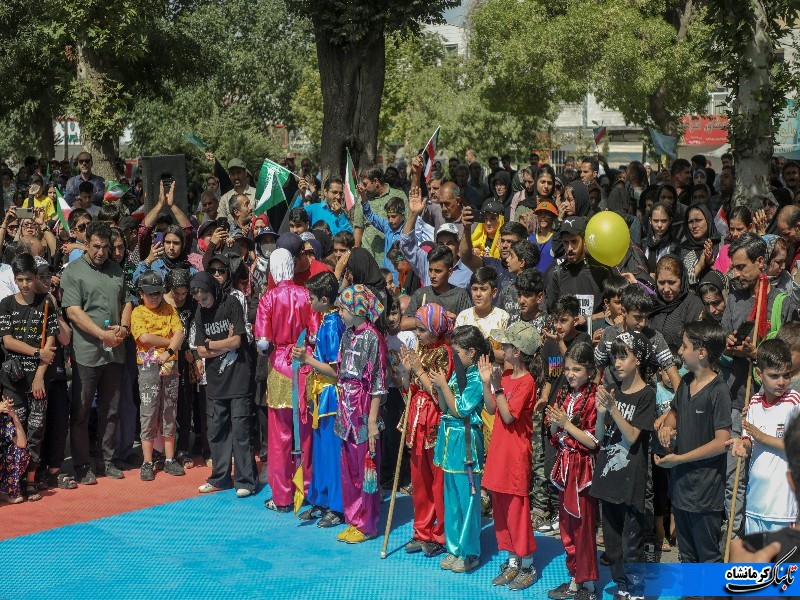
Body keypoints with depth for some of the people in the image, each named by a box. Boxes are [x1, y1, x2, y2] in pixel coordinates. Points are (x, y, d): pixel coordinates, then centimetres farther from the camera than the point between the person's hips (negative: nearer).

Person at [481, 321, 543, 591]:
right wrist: (486, 382, -1)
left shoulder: (526, 382, -16)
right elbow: (492, 409, 8)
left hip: (516, 452, -8)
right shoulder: (505, 375, 8)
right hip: (499, 448, 8)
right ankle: (512, 561, 23)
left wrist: (498, 386, -20)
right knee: (501, 506, 13)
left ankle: (527, 565, 11)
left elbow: (508, 416, -20)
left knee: (517, 508, -1)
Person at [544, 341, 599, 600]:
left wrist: (566, 423, -18)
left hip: (583, 467, -7)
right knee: (567, 526, 13)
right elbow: (554, 436, 11)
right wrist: (554, 422, -9)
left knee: (583, 526, 0)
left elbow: (593, 441, -15)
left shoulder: (594, 398, -13)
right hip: (564, 465, 7)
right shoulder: (562, 395, 8)